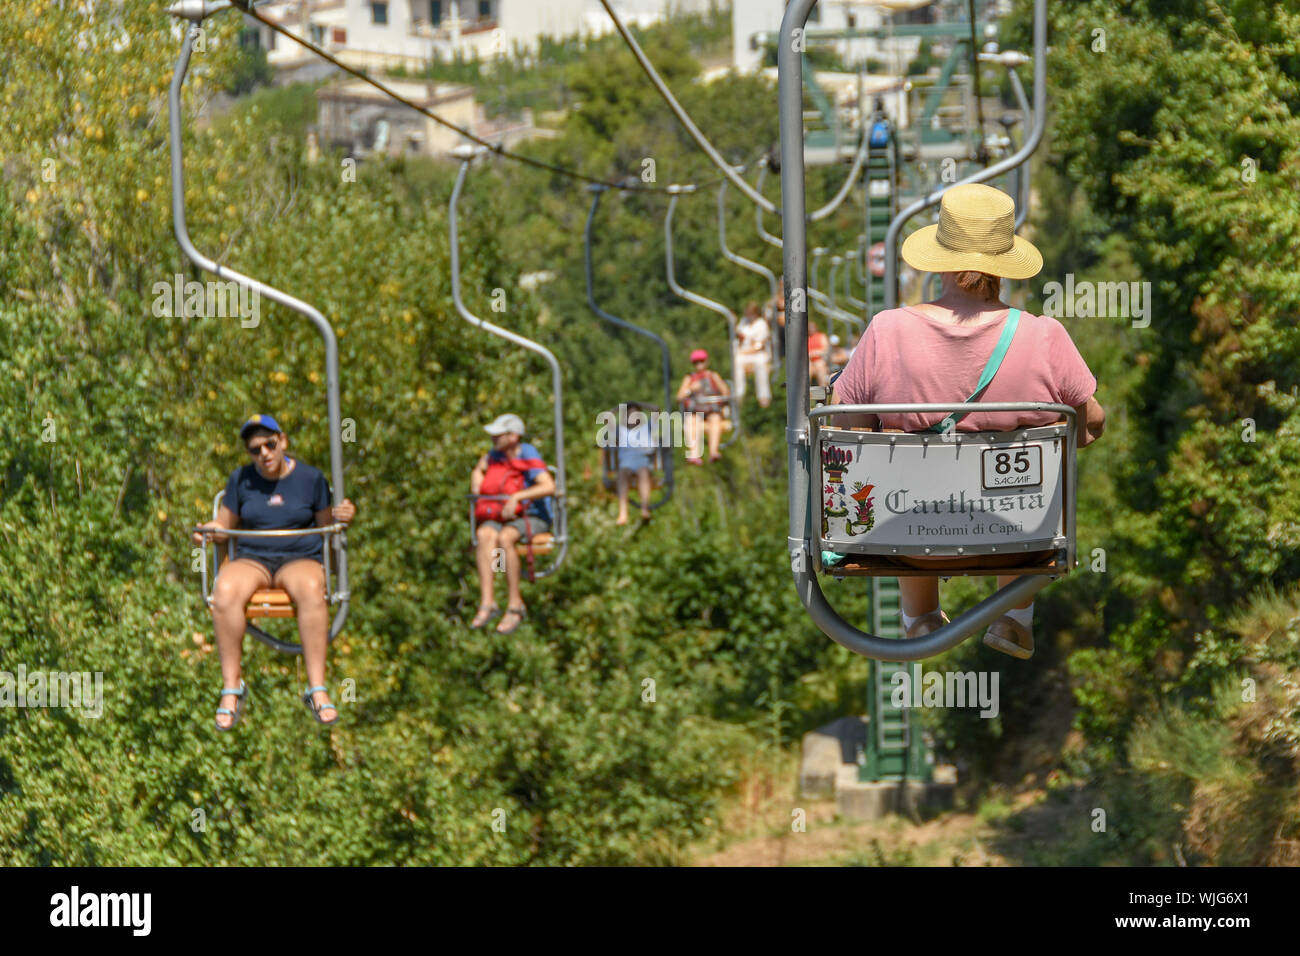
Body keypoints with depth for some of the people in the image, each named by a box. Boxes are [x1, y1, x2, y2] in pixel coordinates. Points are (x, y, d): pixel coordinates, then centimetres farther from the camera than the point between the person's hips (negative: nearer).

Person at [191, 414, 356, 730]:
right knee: (225, 592, -36)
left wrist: (342, 517, -10)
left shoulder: (310, 478, 8)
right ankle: (231, 688, -28)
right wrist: (205, 531, -5)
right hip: (251, 559, 1)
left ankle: (317, 689, -40)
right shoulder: (241, 479, 11)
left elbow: (326, 525, 13)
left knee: (311, 590, -40)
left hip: (300, 558, -1)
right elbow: (224, 525, 17)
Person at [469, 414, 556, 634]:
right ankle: (487, 602, -40)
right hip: (496, 518, 6)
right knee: (485, 535, -30)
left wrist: (517, 496, -37)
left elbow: (549, 487, -30)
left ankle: (515, 605, -31)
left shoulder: (529, 457, -14)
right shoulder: (496, 455, 9)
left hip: (532, 519, -6)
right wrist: (476, 488, 10)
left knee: (505, 538, -37)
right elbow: (479, 470, 31)